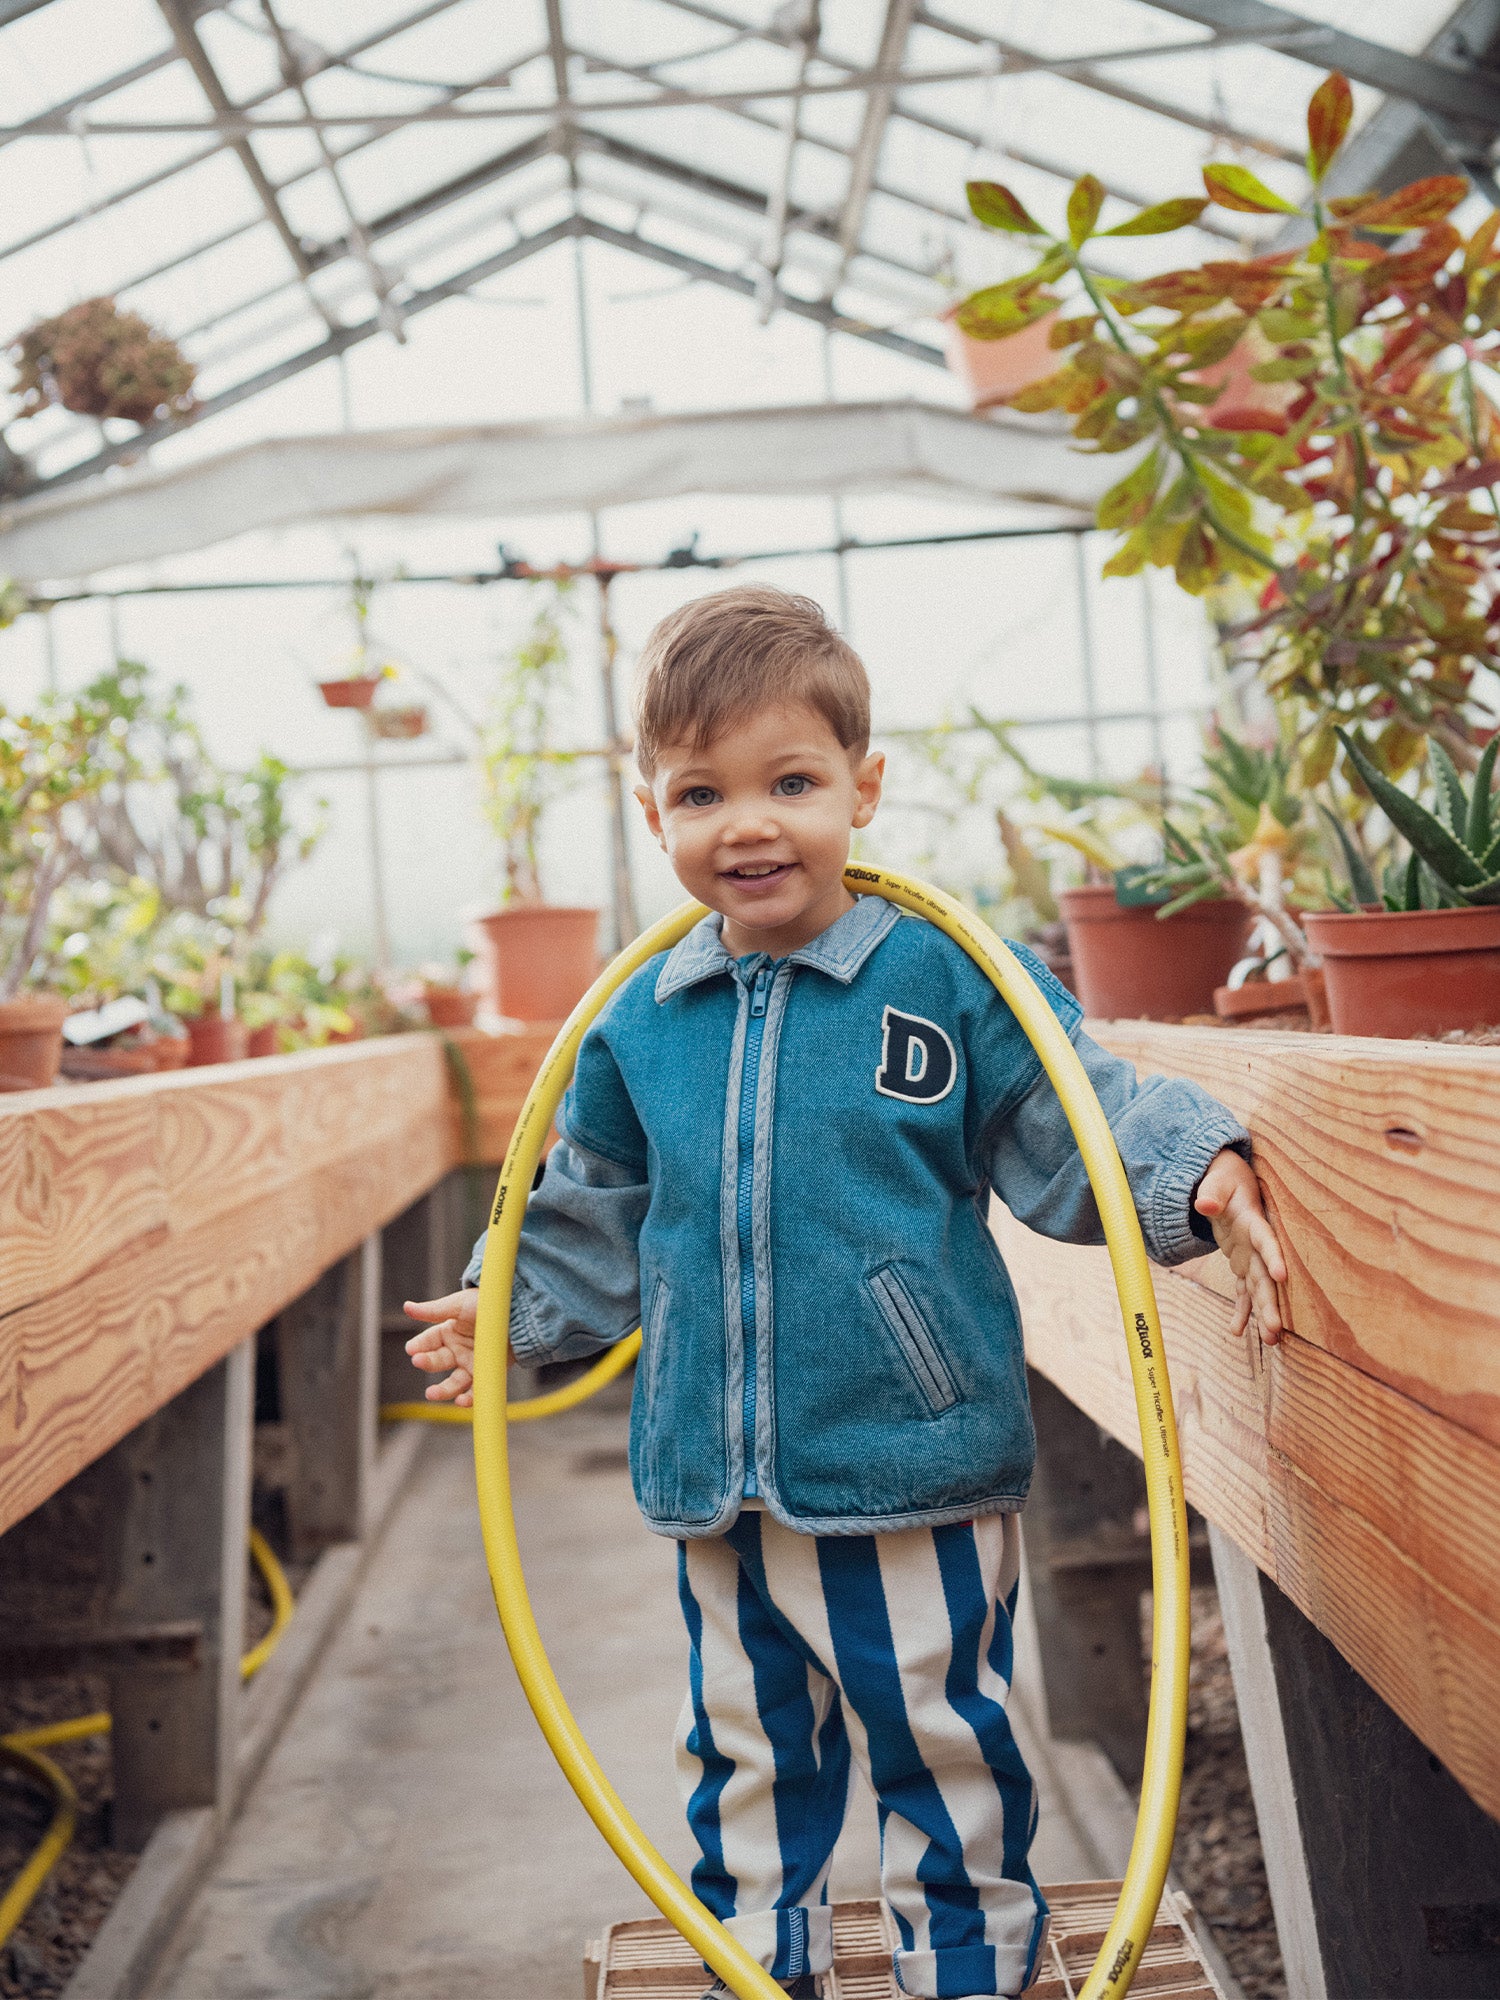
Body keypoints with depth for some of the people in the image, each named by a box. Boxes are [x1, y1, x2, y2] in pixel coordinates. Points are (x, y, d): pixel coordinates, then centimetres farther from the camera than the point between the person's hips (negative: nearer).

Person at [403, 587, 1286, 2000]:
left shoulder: (950, 977, -9)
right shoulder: (638, 1026, 3)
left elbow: (1081, 1125, -7)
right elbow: (593, 1225, 17)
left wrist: (1203, 1174, -23)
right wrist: (511, 1313, 13)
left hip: (912, 1473, -4)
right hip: (717, 1488, 4)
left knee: (940, 1750, 12)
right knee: (744, 1755, 21)